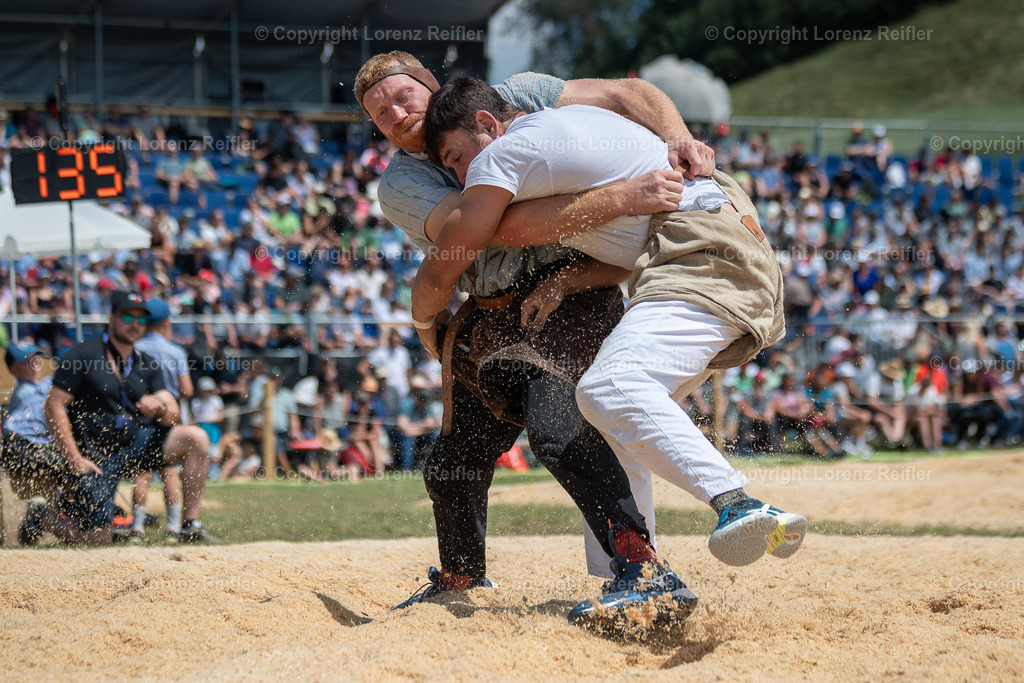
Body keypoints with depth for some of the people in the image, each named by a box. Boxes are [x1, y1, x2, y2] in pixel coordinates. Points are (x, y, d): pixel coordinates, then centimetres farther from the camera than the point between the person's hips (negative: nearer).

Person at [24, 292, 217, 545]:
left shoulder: (146, 365, 11)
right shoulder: (82, 354, -7)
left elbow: (173, 414, 3)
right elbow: (54, 407, -11)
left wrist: (160, 407, -23)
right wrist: (75, 460, -17)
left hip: (137, 446, 5)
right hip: (93, 457, -5)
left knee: (195, 438, -16)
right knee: (98, 539, -13)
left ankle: (191, 528, -13)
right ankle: (41, 516, 17)